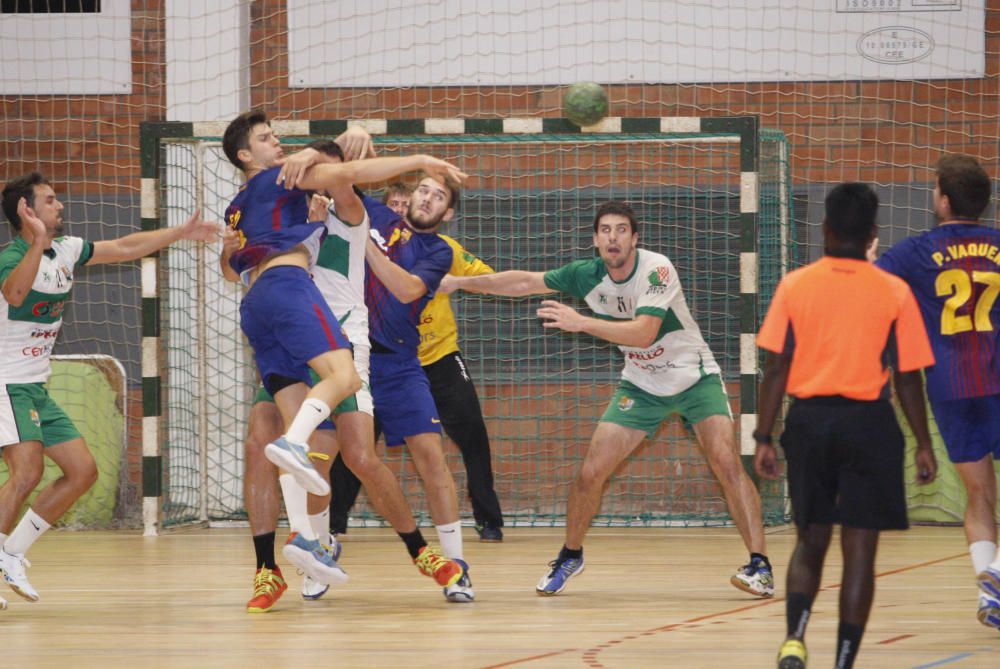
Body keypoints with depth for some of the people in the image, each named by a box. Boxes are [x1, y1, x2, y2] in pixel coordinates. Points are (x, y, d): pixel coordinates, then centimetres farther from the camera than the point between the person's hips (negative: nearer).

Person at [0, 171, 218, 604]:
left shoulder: (64, 251, 8)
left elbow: (124, 248, 19)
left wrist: (180, 233, 21)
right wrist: (37, 243, -58)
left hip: (36, 389, 9)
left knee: (82, 471, 7)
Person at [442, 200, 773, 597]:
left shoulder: (656, 269, -25)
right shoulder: (588, 275, -10)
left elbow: (643, 333, -35)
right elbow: (524, 282, 0)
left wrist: (580, 322, -39)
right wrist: (459, 282, -1)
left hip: (695, 377, -4)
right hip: (641, 384, 4)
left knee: (726, 462, -22)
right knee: (591, 473, -3)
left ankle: (758, 564, -17)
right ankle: (570, 557, 20)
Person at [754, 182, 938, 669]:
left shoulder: (794, 286, 0)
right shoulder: (894, 292, -2)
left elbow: (775, 369, -2)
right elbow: (908, 378, -1)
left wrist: (764, 438, 4)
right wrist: (923, 446, 8)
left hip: (808, 420, 2)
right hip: (869, 423, -2)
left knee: (810, 541, 15)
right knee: (859, 550, 4)